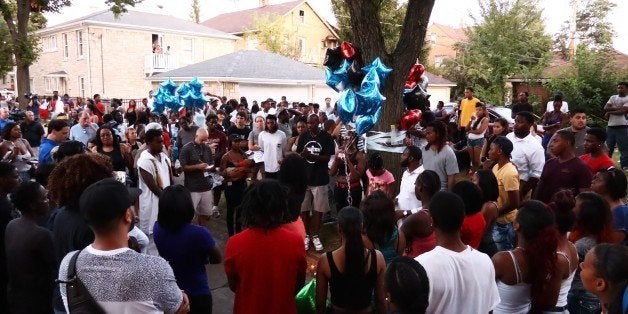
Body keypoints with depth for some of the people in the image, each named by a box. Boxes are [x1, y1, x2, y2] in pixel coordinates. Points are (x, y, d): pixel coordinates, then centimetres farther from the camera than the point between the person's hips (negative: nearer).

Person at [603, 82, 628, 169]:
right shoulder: (613, 97, 14)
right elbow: (606, 108, 1)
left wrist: (609, 112, -4)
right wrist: (617, 108, -11)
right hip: (610, 127, 5)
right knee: (607, 149, 11)